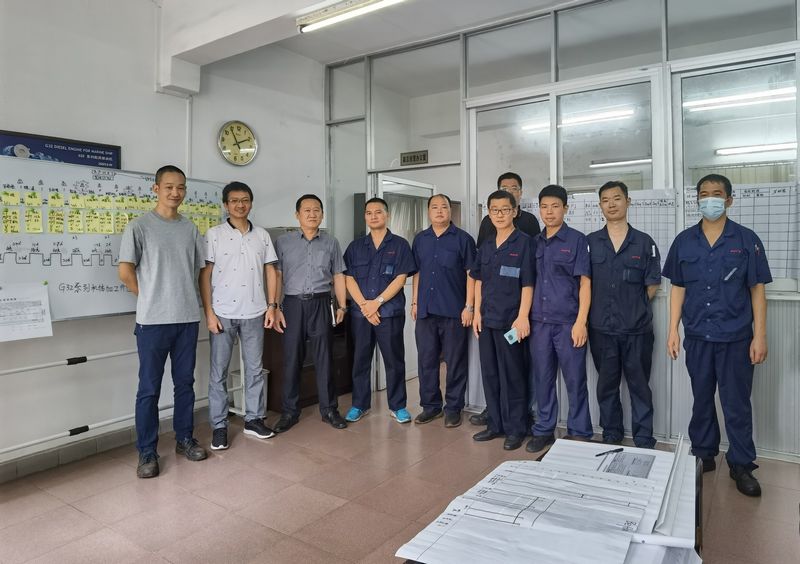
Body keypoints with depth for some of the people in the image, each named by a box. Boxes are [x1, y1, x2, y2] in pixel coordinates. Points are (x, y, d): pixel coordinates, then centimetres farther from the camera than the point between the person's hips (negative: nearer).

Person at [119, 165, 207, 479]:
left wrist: (185, 297, 8)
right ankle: (147, 452, 14)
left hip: (188, 318, 4)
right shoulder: (139, 226, -4)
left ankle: (184, 439, 26)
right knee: (149, 388, 3)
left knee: (185, 383, 12)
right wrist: (151, 299, 2)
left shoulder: (190, 229, 9)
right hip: (153, 321, -4)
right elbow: (125, 272, -5)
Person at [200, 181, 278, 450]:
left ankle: (254, 419, 23)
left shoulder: (262, 235, 8)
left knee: (254, 368, 10)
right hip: (223, 313, -2)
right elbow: (205, 275, -4)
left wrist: (272, 305, 2)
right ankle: (219, 426, 15)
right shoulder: (214, 234, -1)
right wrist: (209, 312, -10)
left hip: (254, 313, 3)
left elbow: (270, 271, 10)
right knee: (219, 372, 4)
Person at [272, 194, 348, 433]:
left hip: (321, 304, 1)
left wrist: (342, 306, 4)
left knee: (324, 359, 5)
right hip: (293, 304, 0)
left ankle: (329, 409, 17)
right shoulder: (283, 242, 5)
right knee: (291, 359, 4)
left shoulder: (331, 243, 9)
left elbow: (338, 277, 10)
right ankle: (290, 412, 16)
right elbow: (276, 276, 2)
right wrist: (275, 308, -4)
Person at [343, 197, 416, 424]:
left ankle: (398, 406, 17)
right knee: (360, 360, 9)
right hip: (361, 313, 3)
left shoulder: (399, 244, 2)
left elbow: (400, 278, -6)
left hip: (391, 312, -2)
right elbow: (349, 279, 3)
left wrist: (377, 302, -13)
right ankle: (359, 405, 22)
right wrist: (364, 304, -11)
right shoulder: (355, 246, 11)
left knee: (394, 360, 4)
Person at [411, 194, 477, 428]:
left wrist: (469, 306, -10)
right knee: (426, 360, 10)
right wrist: (414, 302, 10)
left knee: (455, 362, 4)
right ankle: (430, 405, 24)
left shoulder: (462, 238, -2)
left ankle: (453, 408, 16)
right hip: (426, 310, 4)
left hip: (454, 311, -4)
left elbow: (471, 274, -4)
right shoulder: (420, 239, 12)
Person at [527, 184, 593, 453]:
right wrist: (525, 318, 8)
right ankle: (543, 430, 24)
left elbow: (585, 283, -5)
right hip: (540, 322, 4)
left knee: (575, 380, 4)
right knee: (543, 379, 11)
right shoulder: (535, 243, 11)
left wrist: (581, 322, -12)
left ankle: (579, 434, 18)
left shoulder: (577, 240, -1)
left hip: (568, 323, -4)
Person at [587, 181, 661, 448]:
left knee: (639, 386, 7)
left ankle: (644, 442, 19)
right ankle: (611, 437, 26)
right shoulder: (590, 242, 4)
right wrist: (603, 309, 2)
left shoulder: (644, 243, 1)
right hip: (601, 327, 1)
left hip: (637, 328, -1)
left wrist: (633, 309, 3)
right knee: (607, 386, 12)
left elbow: (651, 286, 4)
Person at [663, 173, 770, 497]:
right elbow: (677, 287, 6)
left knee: (737, 403, 5)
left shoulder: (746, 240, -2)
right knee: (702, 399, 14)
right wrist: (673, 330, 2)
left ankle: (741, 465, 21)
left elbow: (757, 290, -1)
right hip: (697, 336, 2)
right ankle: (703, 455, 29)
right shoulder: (684, 241, 3)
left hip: (736, 337, -2)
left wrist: (759, 336, -6)